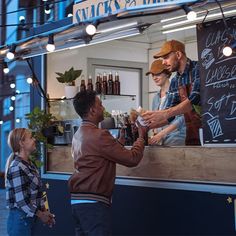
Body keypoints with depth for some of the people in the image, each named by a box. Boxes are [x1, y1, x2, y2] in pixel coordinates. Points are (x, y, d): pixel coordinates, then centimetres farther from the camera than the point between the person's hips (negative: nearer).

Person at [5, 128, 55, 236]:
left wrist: (44, 211, 4)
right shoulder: (17, 167, -18)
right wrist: (41, 215, -11)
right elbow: (21, 201, -20)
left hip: (30, 218, 8)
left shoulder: (29, 165, 9)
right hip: (20, 219, -8)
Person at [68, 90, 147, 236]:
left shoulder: (78, 135, 13)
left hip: (78, 200, 9)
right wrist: (141, 137, 2)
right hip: (93, 202, -9)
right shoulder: (98, 135, -16)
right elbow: (132, 159, -13)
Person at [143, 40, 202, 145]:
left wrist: (163, 114, -27)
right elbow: (169, 115, 11)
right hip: (192, 136, 6)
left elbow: (195, 99, -23)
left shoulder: (198, 69, -10)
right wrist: (147, 125, -3)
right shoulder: (175, 82, 10)